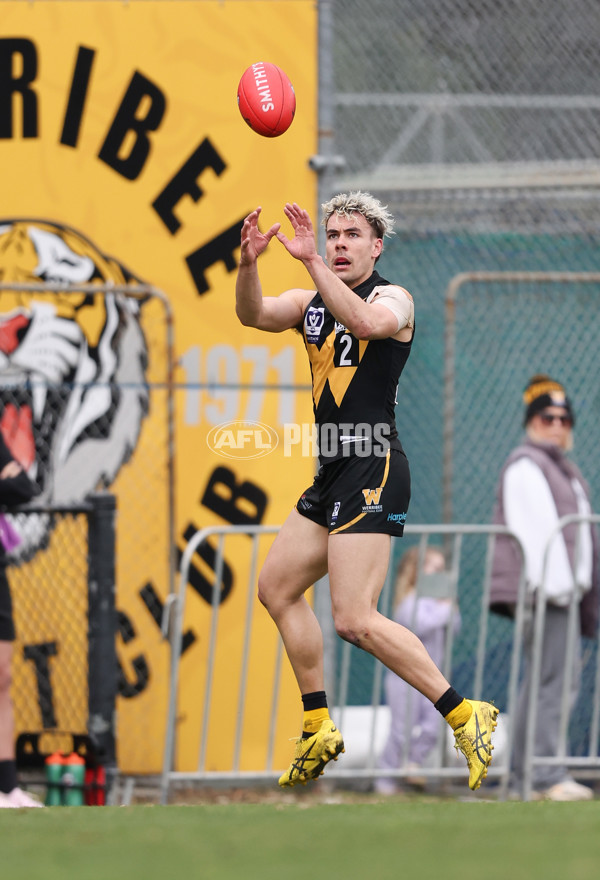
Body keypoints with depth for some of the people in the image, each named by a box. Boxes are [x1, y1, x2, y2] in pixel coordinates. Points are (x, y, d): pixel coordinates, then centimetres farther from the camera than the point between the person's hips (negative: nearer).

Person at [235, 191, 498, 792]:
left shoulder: (393, 298, -6)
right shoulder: (311, 302, 14)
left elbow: (367, 321, -29)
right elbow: (253, 315, -2)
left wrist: (310, 261, -33)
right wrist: (249, 263, -21)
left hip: (372, 473, -9)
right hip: (333, 474, 9)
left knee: (355, 620, -18)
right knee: (276, 588, 17)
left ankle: (465, 716, -14)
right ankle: (319, 729, 24)